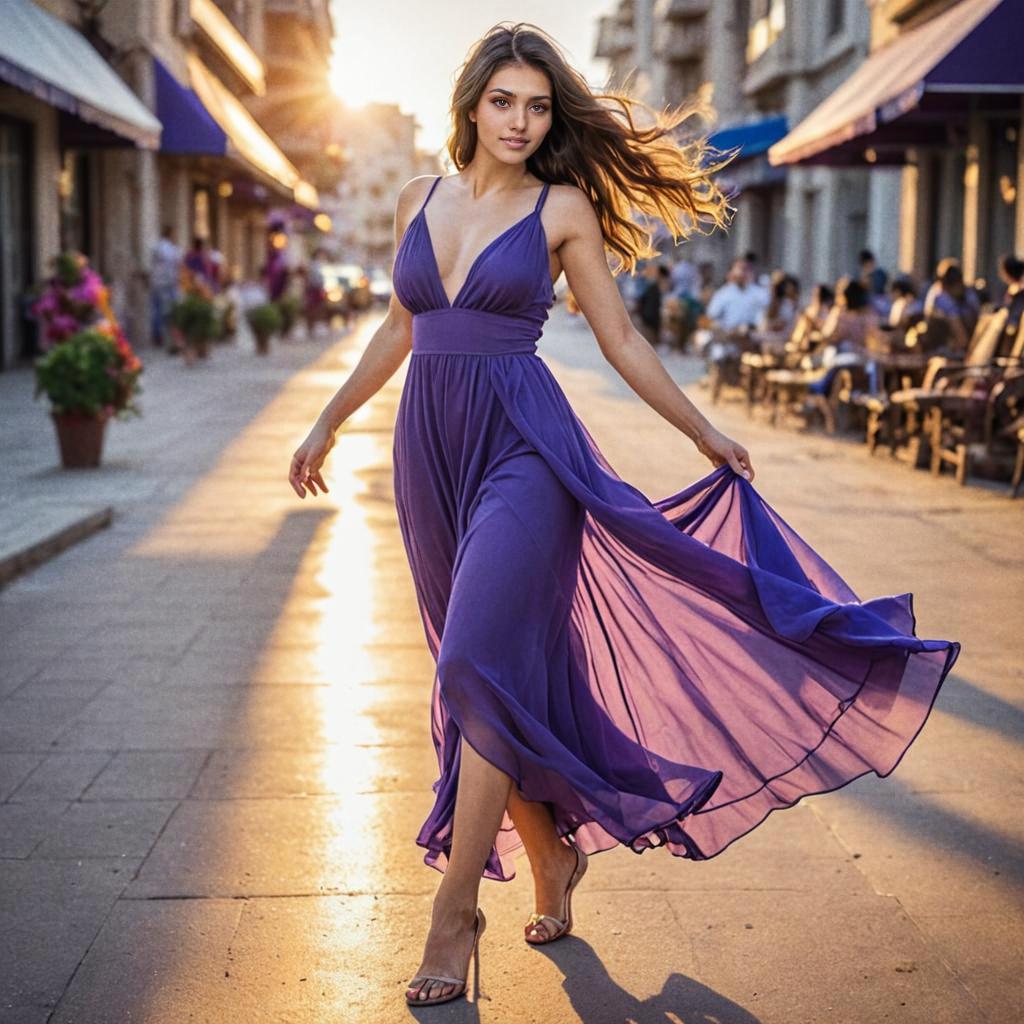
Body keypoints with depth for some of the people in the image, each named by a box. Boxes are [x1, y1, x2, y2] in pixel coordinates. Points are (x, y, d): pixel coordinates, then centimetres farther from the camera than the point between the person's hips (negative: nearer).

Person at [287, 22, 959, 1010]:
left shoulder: (562, 209, 0)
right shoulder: (419, 200, 11)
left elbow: (621, 341, 6)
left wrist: (704, 432, 8)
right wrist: (329, 423, 25)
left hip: (523, 447, -5)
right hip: (430, 448, 5)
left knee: (481, 665, -14)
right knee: (481, 673, 9)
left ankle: (455, 912, -6)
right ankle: (553, 852, 29)